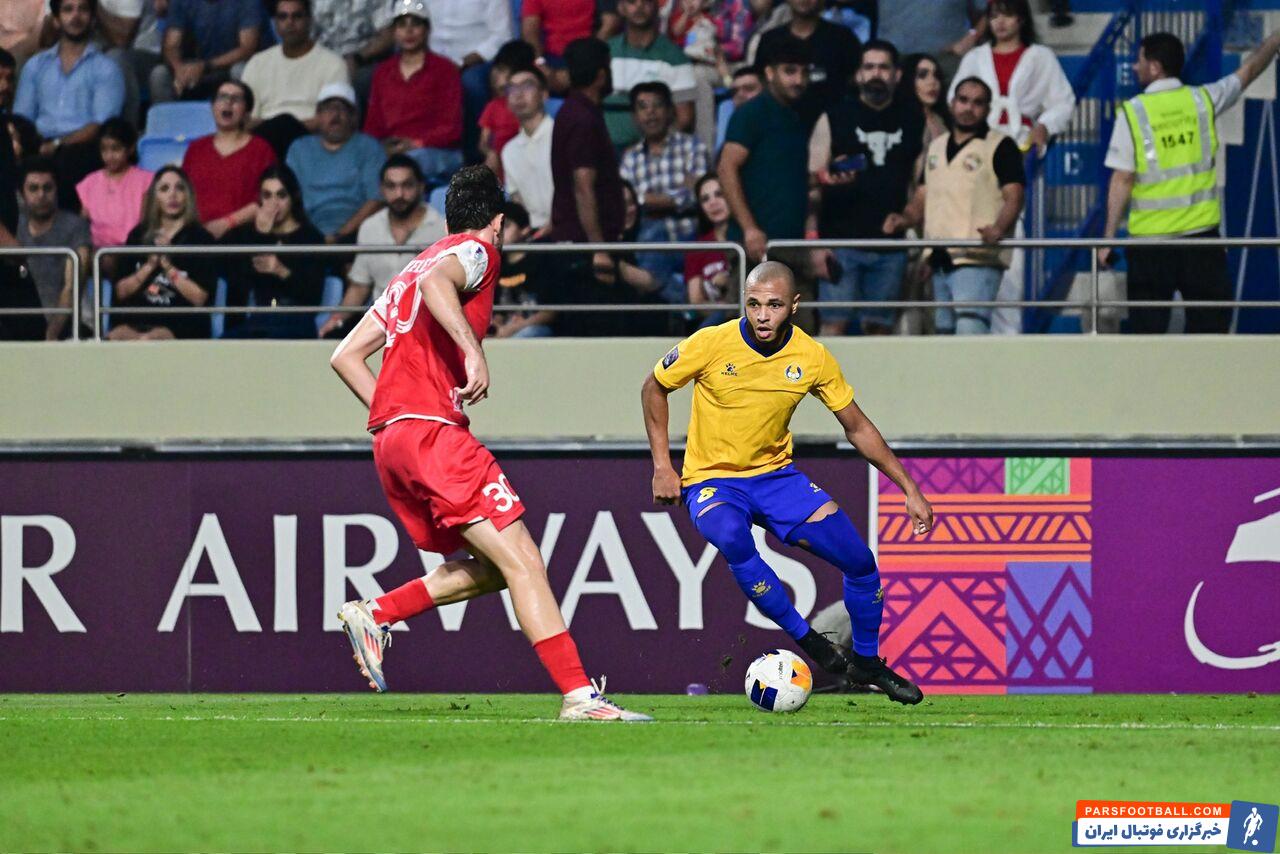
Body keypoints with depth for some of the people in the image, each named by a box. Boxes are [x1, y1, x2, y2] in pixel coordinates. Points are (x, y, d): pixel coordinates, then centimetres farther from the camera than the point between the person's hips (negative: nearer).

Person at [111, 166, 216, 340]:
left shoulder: (200, 238, 6)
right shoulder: (139, 235, 18)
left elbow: (199, 297, -3)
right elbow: (121, 291, 12)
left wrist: (168, 266, -6)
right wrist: (149, 267, -1)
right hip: (135, 320, 3)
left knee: (148, 341, -37)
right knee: (114, 337, -33)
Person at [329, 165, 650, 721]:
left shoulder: (409, 271, 27)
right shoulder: (477, 251, 2)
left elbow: (345, 356, 24)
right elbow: (436, 283, -23)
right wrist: (473, 351, -30)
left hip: (390, 439, 9)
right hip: (433, 430, -9)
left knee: (489, 568, 16)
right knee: (522, 563, -14)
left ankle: (373, 615, 8)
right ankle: (579, 696, -22)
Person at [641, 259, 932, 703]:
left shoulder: (813, 358, -9)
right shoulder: (711, 344, -17)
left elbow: (857, 427, 3)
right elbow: (654, 389, 0)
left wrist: (910, 489, 1)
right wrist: (662, 466, -6)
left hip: (776, 474, 3)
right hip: (713, 482, -3)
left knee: (859, 561, -7)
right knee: (733, 540, -37)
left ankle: (867, 662, 19)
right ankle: (804, 639, -21)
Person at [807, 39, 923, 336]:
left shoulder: (914, 122, 12)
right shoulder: (834, 119, 5)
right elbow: (813, 185, 1)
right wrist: (814, 240, -9)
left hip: (891, 242, 2)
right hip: (841, 241, -2)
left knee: (880, 328, 2)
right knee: (834, 323, -7)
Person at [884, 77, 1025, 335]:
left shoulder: (1000, 147, 0)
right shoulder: (936, 148, 21)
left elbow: (1014, 197, -9)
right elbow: (922, 199, 23)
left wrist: (998, 229, -29)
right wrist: (904, 219, 1)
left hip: (978, 259, -7)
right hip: (940, 261, 7)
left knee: (970, 333, -21)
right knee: (946, 330, 9)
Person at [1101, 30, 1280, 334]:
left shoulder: (1133, 112, -6)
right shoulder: (1203, 100, 1)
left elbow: (1122, 180, -8)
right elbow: (1248, 71, 18)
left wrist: (1108, 238, -3)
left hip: (1150, 235, -2)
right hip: (1201, 229, 2)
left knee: (1148, 325, 5)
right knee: (1209, 323, 5)